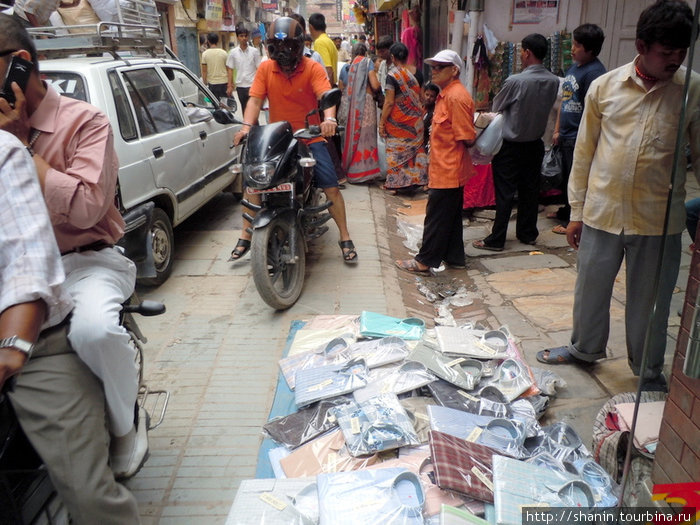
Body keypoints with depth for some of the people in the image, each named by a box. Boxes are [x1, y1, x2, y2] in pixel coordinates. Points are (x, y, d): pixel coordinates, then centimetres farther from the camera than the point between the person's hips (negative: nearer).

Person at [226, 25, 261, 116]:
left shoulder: (254, 51, -1)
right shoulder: (233, 52, 4)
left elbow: (259, 69, 1)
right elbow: (230, 70, 7)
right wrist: (230, 86, 2)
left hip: (252, 85, -3)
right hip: (240, 86, 3)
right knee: (244, 110, 13)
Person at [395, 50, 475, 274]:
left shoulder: (456, 97, -18)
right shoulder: (446, 94, 14)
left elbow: (467, 138, -20)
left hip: (448, 171, -10)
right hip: (449, 169, 10)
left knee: (437, 216, -2)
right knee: (451, 215, 16)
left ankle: (425, 261, 7)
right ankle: (454, 257, 27)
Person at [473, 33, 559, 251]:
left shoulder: (516, 81, -20)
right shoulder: (553, 82, -3)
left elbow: (496, 108, -6)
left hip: (510, 145, -5)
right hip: (535, 144, 6)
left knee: (505, 193, -1)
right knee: (530, 190, 14)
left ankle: (496, 240, 5)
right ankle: (527, 234, 26)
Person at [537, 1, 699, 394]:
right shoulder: (605, 87, -1)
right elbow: (584, 152, 4)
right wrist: (576, 210, 5)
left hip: (658, 217, -1)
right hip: (602, 211, 1)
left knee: (651, 300, 13)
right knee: (591, 288, 17)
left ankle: (649, 370, 36)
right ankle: (585, 348, 42)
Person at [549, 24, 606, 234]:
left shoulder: (594, 72, -17)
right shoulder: (574, 67, 11)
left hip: (579, 137, -9)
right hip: (566, 135, 9)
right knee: (566, 176, 20)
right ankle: (566, 211, 37)